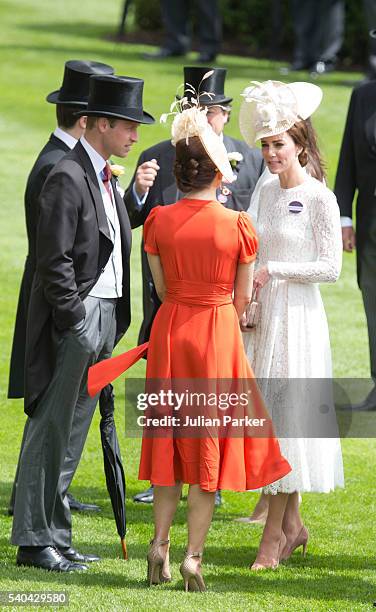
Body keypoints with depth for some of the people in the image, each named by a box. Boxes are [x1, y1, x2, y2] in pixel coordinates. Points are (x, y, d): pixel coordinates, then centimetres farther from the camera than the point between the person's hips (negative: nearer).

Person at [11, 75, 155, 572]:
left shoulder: (106, 178, 16)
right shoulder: (67, 178, -13)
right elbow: (54, 262, -17)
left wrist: (114, 323, 12)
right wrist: (78, 322, -17)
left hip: (105, 316, 9)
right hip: (76, 318, -9)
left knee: (72, 428, 11)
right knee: (51, 429, -5)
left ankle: (55, 536, 16)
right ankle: (34, 541, -2)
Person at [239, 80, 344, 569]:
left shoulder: (319, 198, -11)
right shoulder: (268, 193, 10)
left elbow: (330, 268, -13)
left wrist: (273, 271, -16)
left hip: (297, 316, -7)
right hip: (262, 314, 7)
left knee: (284, 416, -5)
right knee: (265, 416, 8)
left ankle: (275, 532, 0)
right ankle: (292, 525, 18)